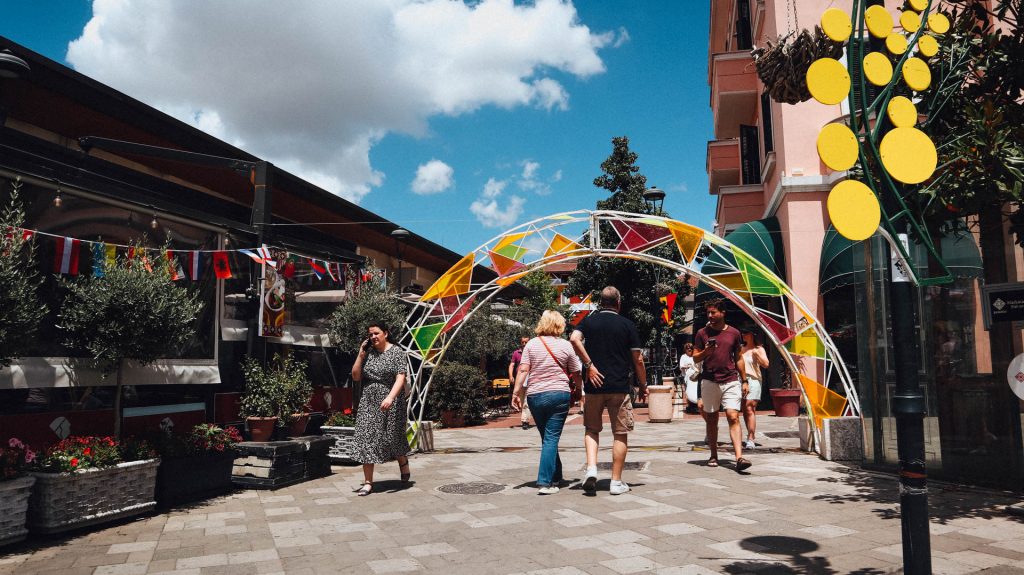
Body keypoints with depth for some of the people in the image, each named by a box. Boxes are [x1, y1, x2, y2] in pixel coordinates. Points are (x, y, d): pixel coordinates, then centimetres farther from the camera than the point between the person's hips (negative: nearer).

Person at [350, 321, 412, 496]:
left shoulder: (396, 352, -5)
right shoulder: (368, 352, 7)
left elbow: (401, 378, -14)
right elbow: (355, 377, 6)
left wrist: (390, 397, -28)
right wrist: (360, 355, -3)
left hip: (390, 403, -3)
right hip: (369, 402, 4)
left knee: (393, 438, 8)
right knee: (366, 440, -3)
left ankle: (404, 468, 35)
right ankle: (368, 482, 2)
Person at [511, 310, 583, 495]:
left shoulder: (531, 344, 2)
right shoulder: (565, 345, 0)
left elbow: (523, 370, -4)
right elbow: (576, 375, 4)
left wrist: (516, 392, -2)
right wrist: (581, 390, 20)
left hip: (535, 396, 2)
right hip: (559, 395, -2)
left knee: (546, 437, 16)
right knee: (551, 438, -2)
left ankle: (556, 477, 28)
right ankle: (545, 482, -10)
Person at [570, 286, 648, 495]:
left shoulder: (588, 321, 6)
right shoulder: (628, 325, 2)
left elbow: (574, 339, -15)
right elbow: (638, 360, 1)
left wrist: (589, 364, -11)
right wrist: (643, 386, 11)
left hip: (594, 386, 2)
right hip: (620, 387, -1)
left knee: (592, 429, 16)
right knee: (620, 433, 7)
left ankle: (591, 468, -4)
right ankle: (616, 481, 9)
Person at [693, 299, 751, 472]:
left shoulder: (734, 333, 8)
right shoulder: (702, 333, 5)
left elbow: (739, 358, 14)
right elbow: (695, 358, 7)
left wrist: (744, 381, 11)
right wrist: (706, 352, -14)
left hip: (731, 381, 0)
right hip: (709, 381, 1)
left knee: (734, 418, -11)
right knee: (712, 420, 7)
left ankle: (739, 457, -17)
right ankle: (713, 456, 18)